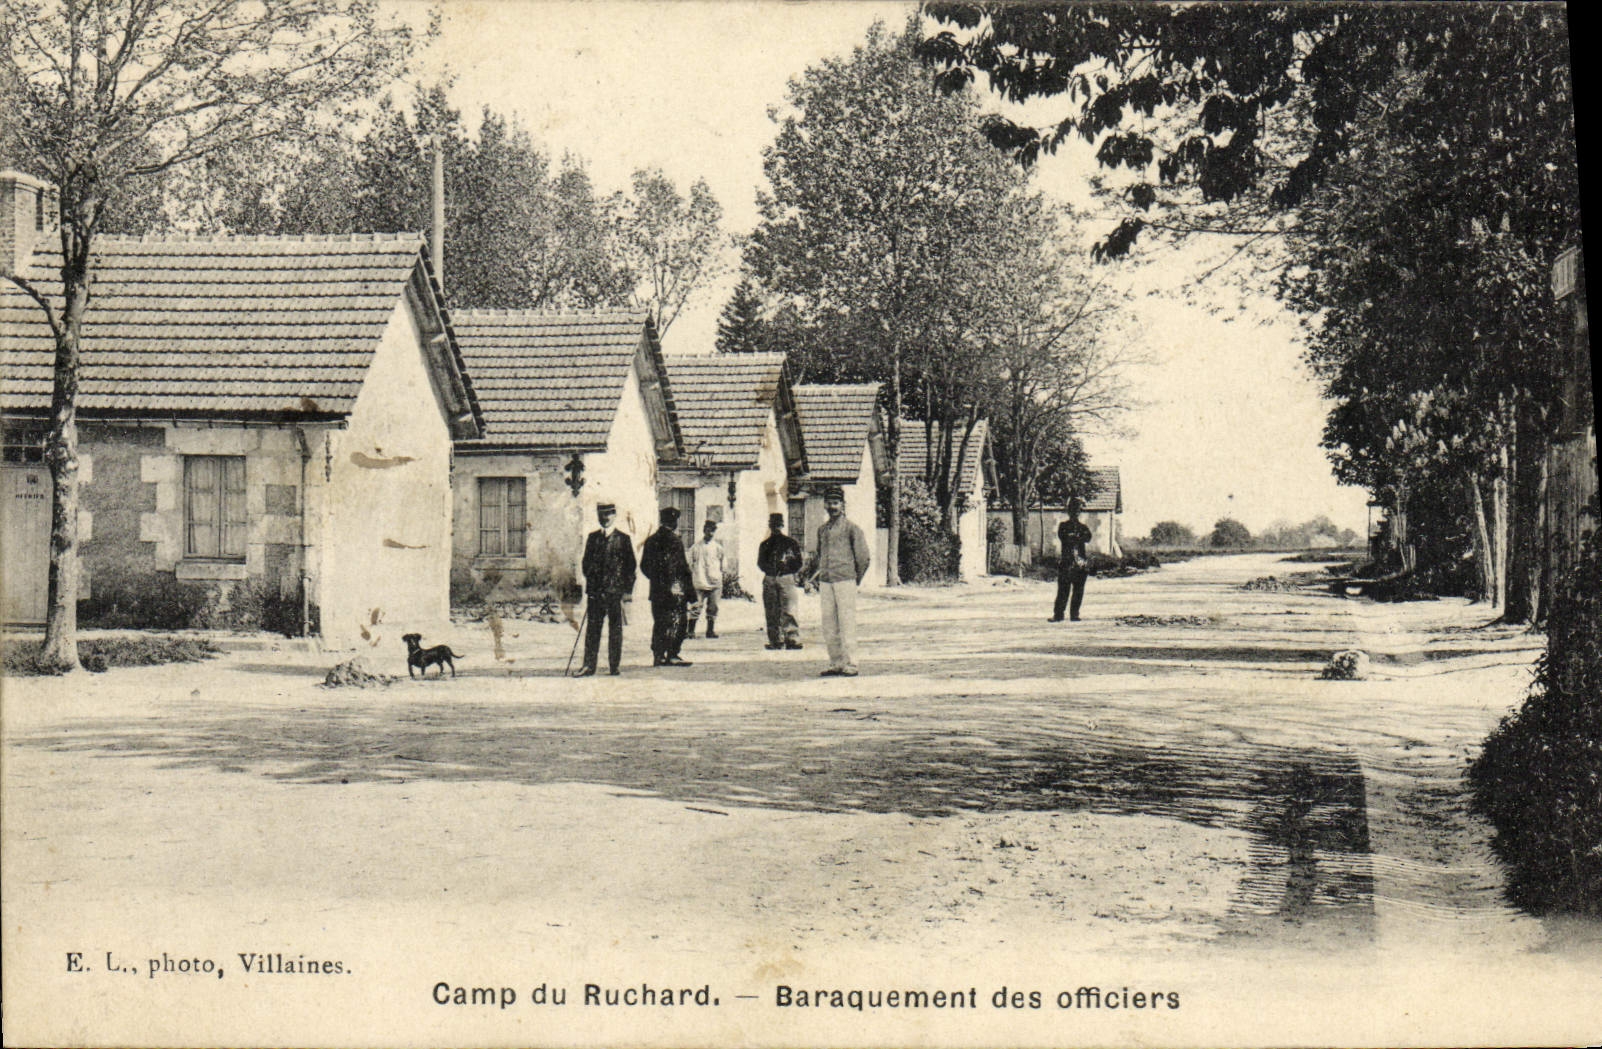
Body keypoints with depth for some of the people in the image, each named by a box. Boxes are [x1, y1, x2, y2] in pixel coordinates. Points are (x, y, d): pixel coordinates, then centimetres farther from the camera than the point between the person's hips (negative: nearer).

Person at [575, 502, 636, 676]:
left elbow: (630, 566, 1)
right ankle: (589, 665, 5)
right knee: (592, 628, 3)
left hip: (615, 590, -3)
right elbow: (586, 562, 16)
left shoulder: (623, 539, 2)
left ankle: (613, 666, 7)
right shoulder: (592, 538, 12)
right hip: (595, 590, 3)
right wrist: (589, 582, 3)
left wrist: (627, 590, -5)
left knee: (615, 628, 1)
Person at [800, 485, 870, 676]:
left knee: (847, 623, -7)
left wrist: (856, 579, 4)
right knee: (829, 626, 6)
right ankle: (835, 664, 12)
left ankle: (850, 665, -5)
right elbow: (814, 554, 21)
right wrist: (808, 573, 9)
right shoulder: (822, 529, 16)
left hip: (845, 580, -6)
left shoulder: (850, 528, -1)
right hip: (825, 581, 6)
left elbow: (863, 556, 0)